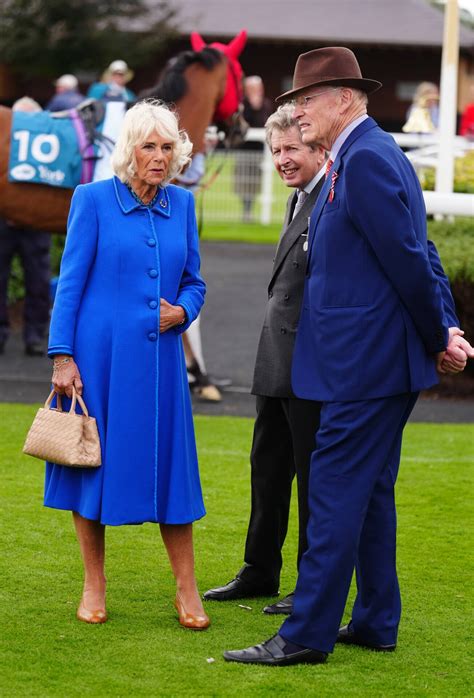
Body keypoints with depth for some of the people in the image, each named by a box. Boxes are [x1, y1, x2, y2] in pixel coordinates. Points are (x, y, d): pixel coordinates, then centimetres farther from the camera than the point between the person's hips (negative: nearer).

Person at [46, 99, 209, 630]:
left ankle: (186, 590, 11)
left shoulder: (181, 204, 8)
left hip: (159, 356, 3)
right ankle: (94, 587, 16)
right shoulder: (94, 199, -4)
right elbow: (70, 282, -4)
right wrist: (62, 357, -9)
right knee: (94, 462, 4)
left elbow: (194, 282, 16)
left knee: (169, 466, 3)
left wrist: (182, 311, -6)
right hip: (99, 355, -3)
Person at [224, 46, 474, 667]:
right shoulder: (370, 154, 16)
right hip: (383, 360, 10)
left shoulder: (365, 160, -17)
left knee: (336, 492, -7)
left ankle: (308, 634, -4)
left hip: (364, 362, -10)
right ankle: (375, 622, 22)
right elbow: (418, 258, 17)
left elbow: (409, 260, -18)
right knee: (369, 492, 15)